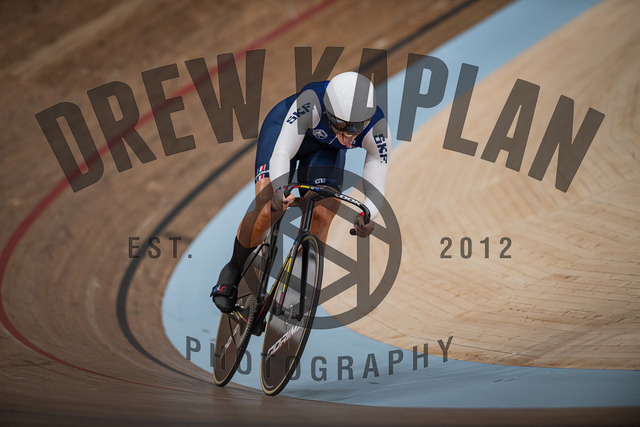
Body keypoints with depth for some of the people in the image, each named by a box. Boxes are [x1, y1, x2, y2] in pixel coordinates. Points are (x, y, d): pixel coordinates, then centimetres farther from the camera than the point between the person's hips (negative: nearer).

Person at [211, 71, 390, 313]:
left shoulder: (377, 129, -33)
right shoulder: (312, 101, -42)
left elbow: (375, 192, -30)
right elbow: (281, 152, -42)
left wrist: (366, 216, -52)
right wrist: (280, 189, -61)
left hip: (326, 149, 3)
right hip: (283, 129, -3)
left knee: (321, 219, -16)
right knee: (267, 210, -20)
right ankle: (234, 270, 7)